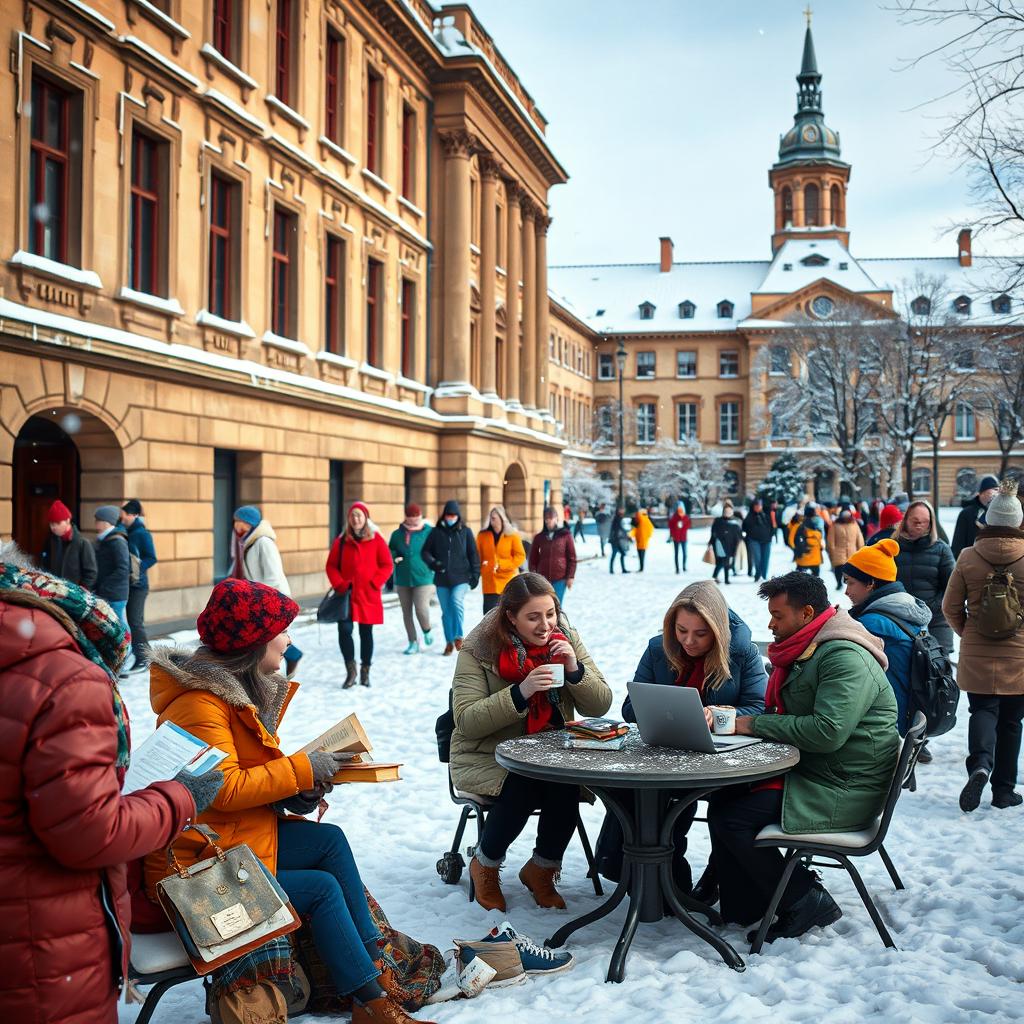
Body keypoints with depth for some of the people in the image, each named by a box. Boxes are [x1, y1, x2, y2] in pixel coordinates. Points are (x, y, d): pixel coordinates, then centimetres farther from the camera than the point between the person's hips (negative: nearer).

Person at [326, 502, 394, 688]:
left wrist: (373, 583, -11)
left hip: (368, 595, -1)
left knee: (366, 633, 6)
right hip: (346, 595, 1)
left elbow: (387, 566, -1)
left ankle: (365, 671, 20)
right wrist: (340, 585, -8)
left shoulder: (376, 539, 0)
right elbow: (331, 565, 6)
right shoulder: (341, 540, 5)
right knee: (344, 630, -12)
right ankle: (350, 669, 3)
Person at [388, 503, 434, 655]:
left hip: (423, 578, -4)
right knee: (406, 612, 9)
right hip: (403, 579, 4)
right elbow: (390, 551, 13)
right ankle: (413, 642, 21)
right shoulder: (397, 534, 4)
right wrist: (395, 557, -7)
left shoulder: (428, 532, -3)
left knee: (421, 608, -15)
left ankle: (427, 631, 17)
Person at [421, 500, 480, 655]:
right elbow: (425, 551, 8)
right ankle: (449, 642, 19)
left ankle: (458, 636, -12)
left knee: (457, 602, -25)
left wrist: (475, 574, -2)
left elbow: (473, 554, 5)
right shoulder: (436, 532, 5)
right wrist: (432, 562, -12)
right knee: (446, 611, 7)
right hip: (442, 578, 2)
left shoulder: (465, 531, 4)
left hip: (461, 578, -2)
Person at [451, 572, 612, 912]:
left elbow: (601, 705, 1)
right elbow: (466, 722, -18)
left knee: (567, 784, -28)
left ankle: (541, 870, 0)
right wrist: (520, 693, -28)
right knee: (522, 786, -32)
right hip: (488, 755, -3)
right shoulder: (479, 650, -10)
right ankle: (484, 866, -1)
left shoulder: (566, 639, 2)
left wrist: (575, 670, -17)